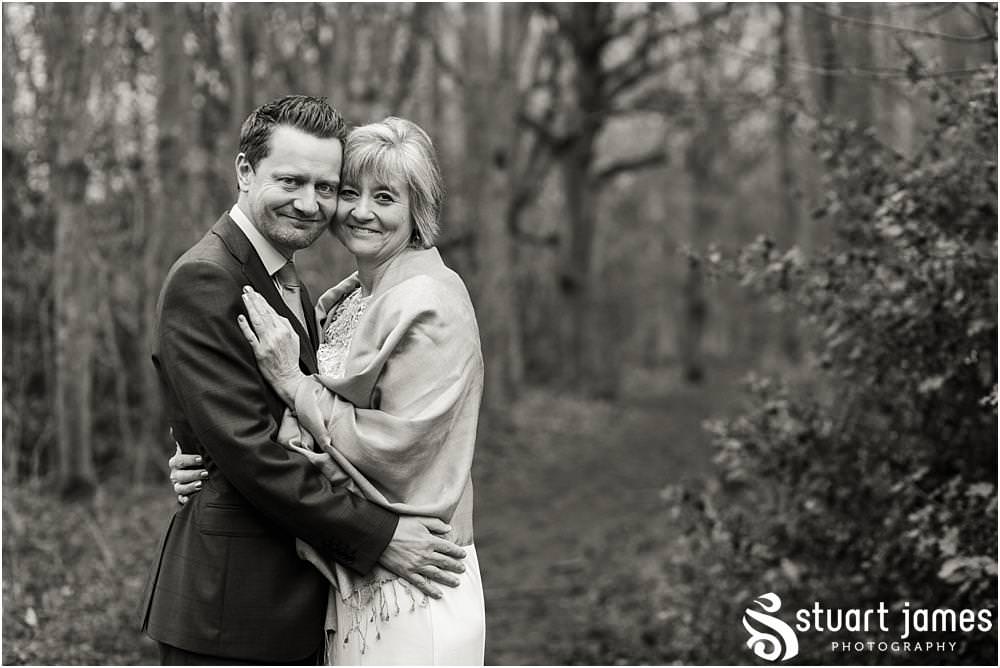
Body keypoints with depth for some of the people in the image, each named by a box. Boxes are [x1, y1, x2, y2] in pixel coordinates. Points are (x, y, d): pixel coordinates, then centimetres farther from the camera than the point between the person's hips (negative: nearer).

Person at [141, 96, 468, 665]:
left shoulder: (289, 284, 15)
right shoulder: (204, 281, -15)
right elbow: (244, 447, -21)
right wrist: (375, 537, -19)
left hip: (291, 602, 9)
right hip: (228, 606, -9)